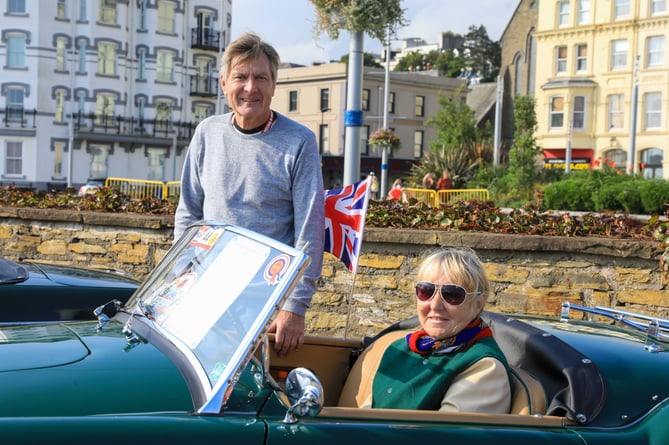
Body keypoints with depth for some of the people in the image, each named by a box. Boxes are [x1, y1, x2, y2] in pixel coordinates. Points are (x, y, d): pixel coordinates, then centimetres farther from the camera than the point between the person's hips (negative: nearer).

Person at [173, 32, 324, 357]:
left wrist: (295, 308, -15)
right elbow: (188, 214, 10)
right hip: (209, 291, 4)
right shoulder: (207, 133, 4)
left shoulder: (299, 142, -8)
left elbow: (309, 232, -11)